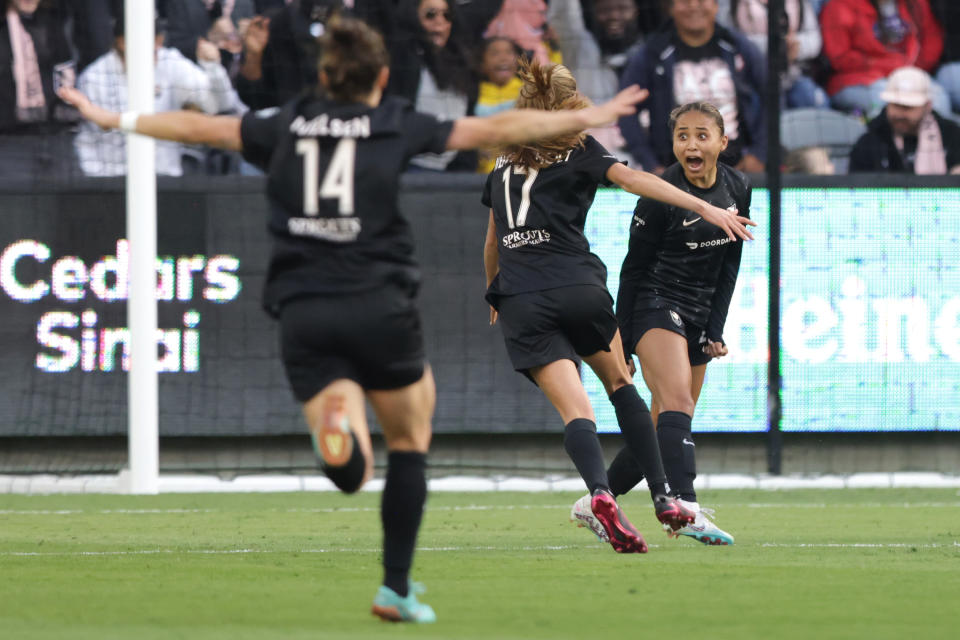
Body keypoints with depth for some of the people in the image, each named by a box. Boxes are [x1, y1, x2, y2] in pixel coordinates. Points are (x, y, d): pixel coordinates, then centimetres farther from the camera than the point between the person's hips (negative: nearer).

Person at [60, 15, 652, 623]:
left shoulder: (286, 126, 13)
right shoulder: (398, 126, 5)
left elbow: (200, 127, 20)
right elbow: (495, 129, 6)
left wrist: (115, 119, 34)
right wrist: (589, 117, 14)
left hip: (302, 315, 2)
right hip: (379, 305, -2)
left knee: (352, 475, -1)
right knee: (411, 441, 19)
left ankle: (337, 420, -36)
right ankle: (397, 589, 15)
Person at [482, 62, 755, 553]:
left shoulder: (506, 159, 21)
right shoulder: (579, 150, 8)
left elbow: (492, 239, 30)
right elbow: (632, 179, -9)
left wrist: (493, 292, 46)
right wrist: (704, 208, -17)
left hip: (520, 304, 2)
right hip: (578, 287, -2)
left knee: (575, 409, -7)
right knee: (620, 383, 20)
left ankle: (600, 492, -35)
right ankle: (662, 498, 13)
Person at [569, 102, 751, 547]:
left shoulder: (738, 189, 2)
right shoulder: (662, 194, -15)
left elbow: (728, 267, 10)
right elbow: (634, 268, -9)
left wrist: (716, 330, 4)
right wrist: (621, 343, -9)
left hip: (699, 316, 7)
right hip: (656, 305, -7)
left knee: (664, 428, 7)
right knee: (677, 400, -27)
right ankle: (685, 508, -42)